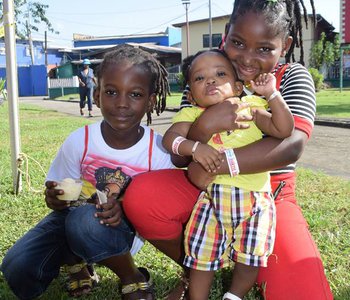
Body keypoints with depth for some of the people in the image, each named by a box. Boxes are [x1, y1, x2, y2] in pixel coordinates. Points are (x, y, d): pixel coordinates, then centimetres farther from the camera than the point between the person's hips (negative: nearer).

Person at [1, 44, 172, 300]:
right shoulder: (78, 142, -14)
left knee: (85, 223, -37)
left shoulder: (158, 151, -18)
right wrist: (55, 199, -27)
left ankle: (132, 279, -8)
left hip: (123, 229, -2)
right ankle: (74, 260, 12)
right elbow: (58, 193, -1)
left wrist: (125, 209, -29)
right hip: (74, 216, 2)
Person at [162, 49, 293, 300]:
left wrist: (271, 93, -9)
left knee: (250, 257, 4)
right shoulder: (192, 114, 4)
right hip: (212, 196, 0)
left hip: (255, 196, 0)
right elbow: (170, 137, -12)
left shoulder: (250, 106, 3)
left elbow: (283, 129, -6)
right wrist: (194, 147, -29)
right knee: (202, 256, 5)